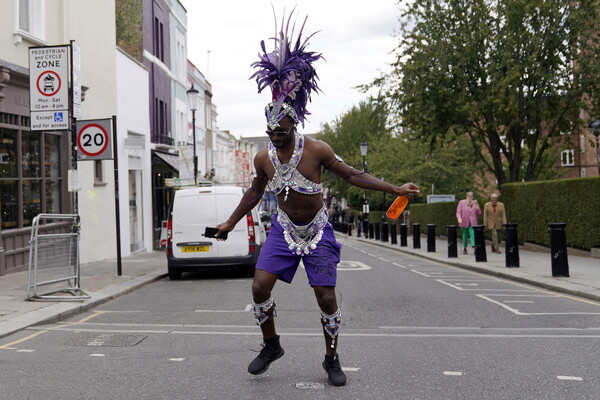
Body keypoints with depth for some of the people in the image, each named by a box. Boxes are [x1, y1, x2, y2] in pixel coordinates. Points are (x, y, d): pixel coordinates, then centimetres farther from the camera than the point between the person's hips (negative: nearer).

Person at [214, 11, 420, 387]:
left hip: (318, 230, -3)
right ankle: (271, 346, 14)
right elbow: (256, 191, 14)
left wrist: (396, 189, -10)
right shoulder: (264, 158, -5)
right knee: (260, 286, -9)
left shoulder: (316, 150, -16)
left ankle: (332, 359, 17)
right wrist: (231, 222, 21)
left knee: (326, 297, -3)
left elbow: (353, 175, -7)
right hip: (284, 229, 3)